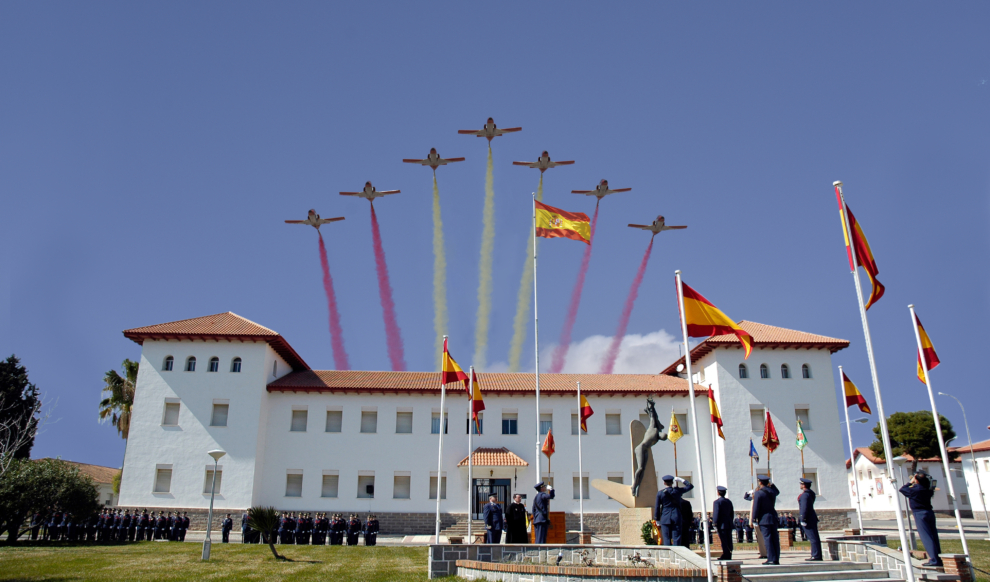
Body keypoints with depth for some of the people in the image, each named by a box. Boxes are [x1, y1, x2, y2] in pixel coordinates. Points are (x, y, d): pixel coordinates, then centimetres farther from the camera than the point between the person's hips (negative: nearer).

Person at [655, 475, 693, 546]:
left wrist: (657, 520, 8)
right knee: (676, 539, 2)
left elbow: (657, 507, 1)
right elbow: (690, 486, 13)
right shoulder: (678, 490, 0)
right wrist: (681, 480, 20)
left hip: (665, 518, 0)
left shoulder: (660, 493, -2)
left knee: (667, 539, 2)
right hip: (676, 517, 0)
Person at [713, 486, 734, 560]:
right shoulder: (729, 501, 11)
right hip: (729, 524, 7)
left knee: (724, 541, -4)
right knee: (729, 541, 9)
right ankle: (728, 556, 13)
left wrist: (715, 524, -10)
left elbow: (716, 514, -14)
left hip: (722, 524, -7)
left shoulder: (717, 502, -11)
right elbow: (732, 513, 16)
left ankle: (726, 556, -4)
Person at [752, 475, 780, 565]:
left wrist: (754, 518, -7)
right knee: (775, 538, 8)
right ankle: (776, 559, 11)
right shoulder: (772, 491, 6)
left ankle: (771, 559, -7)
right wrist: (771, 484, 27)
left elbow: (756, 507, -14)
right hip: (773, 517, 6)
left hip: (764, 519, -6)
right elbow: (777, 491, 33)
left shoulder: (758, 493, -13)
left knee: (768, 539, -5)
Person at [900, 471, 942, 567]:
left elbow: (902, 489, 2)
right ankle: (939, 558, 12)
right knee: (933, 536, 10)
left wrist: (910, 483, 10)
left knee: (926, 537, -8)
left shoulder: (915, 489, -13)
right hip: (929, 512, 8)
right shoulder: (927, 490, 8)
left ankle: (934, 559, -12)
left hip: (920, 514, -8)